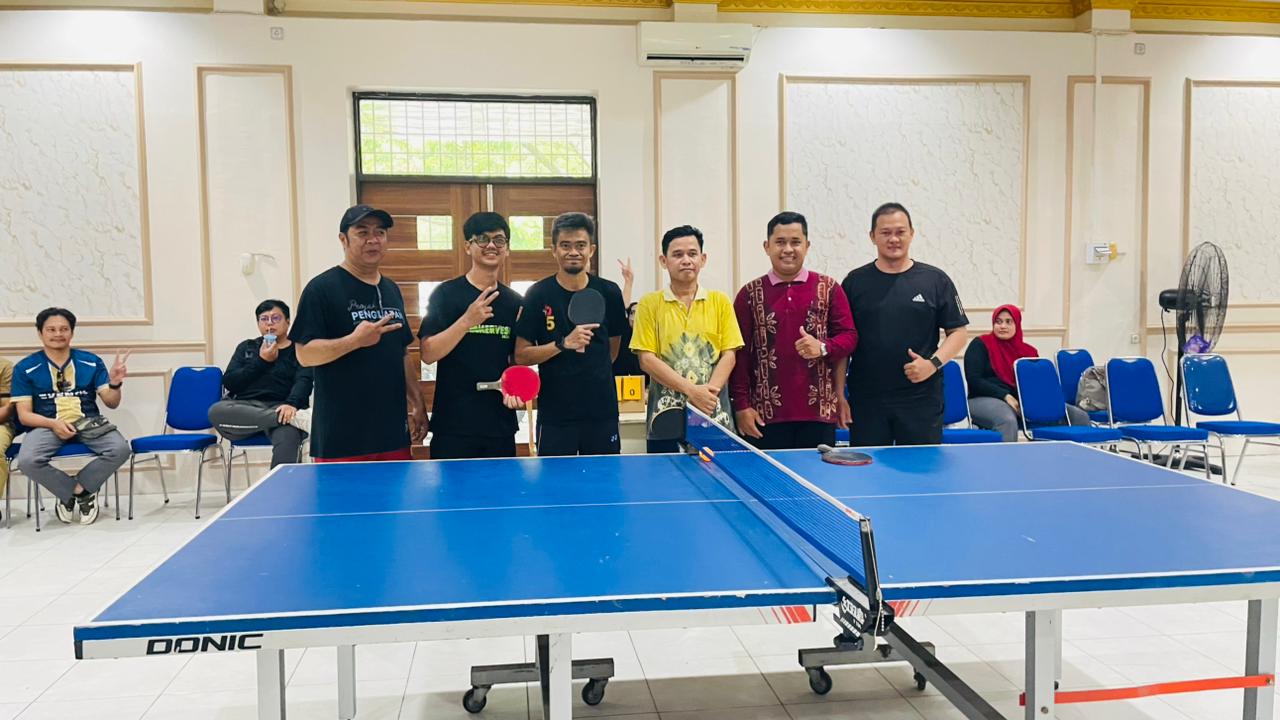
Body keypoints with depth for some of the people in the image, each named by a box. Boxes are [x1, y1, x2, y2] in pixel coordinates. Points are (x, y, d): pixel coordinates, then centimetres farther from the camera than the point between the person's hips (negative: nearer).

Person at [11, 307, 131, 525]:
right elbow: (24, 415, 0)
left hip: (88, 422, 1)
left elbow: (111, 403, 4)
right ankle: (83, 493, -8)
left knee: (120, 449, -29)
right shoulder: (25, 368, 2)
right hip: (46, 425, -1)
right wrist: (54, 424, -20)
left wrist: (114, 384, -19)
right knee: (27, 460, -33)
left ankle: (77, 490, -5)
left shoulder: (91, 362, 5)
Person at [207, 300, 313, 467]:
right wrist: (262, 361, 1)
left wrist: (291, 404, -25)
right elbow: (229, 382, 11)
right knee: (217, 411, -33)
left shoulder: (299, 350, 14)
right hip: (245, 408, 3)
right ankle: (297, 418, -41)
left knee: (287, 440, -38)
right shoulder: (246, 347, 24)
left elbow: (304, 381, -4)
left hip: (281, 407, -3)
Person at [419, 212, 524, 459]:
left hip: (501, 425, 4)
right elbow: (428, 353, -11)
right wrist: (467, 321, -22)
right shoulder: (446, 294, -3)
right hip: (453, 427, -4)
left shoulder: (514, 302, 9)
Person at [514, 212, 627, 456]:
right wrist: (563, 344, -18)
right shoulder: (538, 295, -4)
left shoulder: (609, 292, 3)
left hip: (602, 411, 2)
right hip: (555, 415, -2)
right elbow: (521, 355, -6)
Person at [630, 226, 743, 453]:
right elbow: (646, 359, -4)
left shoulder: (720, 302, 9)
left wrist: (709, 392, -13)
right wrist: (692, 391, -14)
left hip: (715, 416, 1)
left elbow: (728, 356, 4)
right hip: (665, 417, -1)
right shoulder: (650, 304, 4)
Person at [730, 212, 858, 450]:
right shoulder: (749, 294, 5)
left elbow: (849, 335, 7)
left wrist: (823, 348, -15)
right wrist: (741, 406, -2)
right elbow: (739, 353, 3)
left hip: (819, 412, 1)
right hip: (766, 415, -1)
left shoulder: (829, 288, 7)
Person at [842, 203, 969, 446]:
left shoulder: (936, 280, 5)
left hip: (922, 400, 0)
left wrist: (934, 363, -10)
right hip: (866, 401, 0)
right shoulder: (855, 282, 6)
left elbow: (958, 332, 7)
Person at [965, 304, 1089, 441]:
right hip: (987, 399, -5)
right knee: (1008, 420, -42)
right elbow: (974, 380, -5)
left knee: (1080, 417, -10)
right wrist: (1006, 396, -17)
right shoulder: (980, 344, 5)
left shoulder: (1028, 351, 20)